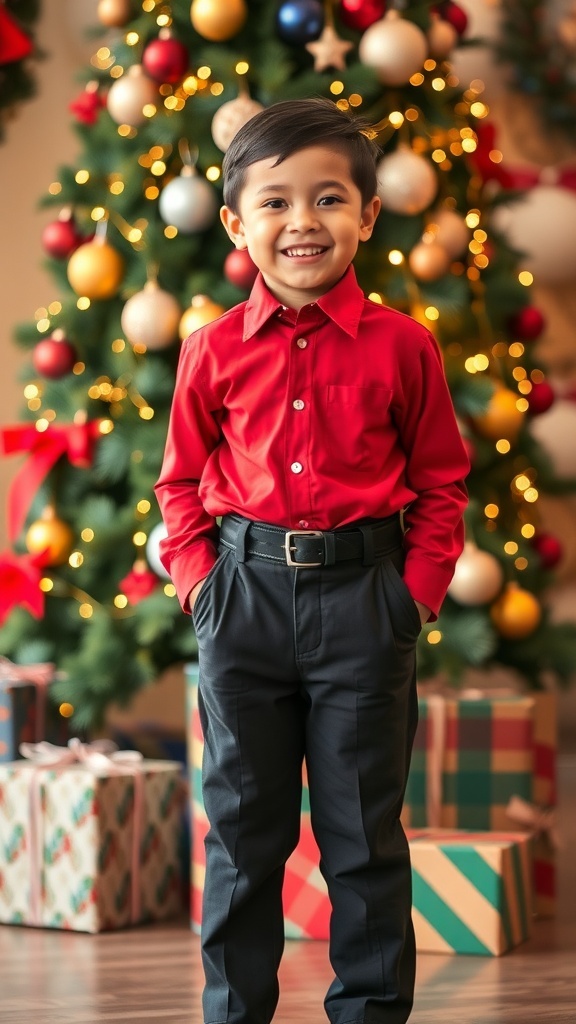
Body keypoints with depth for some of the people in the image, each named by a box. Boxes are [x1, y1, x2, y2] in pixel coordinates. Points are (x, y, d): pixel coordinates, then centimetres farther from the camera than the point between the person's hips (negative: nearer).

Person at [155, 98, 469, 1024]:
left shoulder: (401, 346, -2)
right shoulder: (214, 350, 1)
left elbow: (440, 479, 5)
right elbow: (182, 478, 10)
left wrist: (419, 590, -4)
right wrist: (198, 579, -1)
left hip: (362, 598, -1)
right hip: (245, 595, 2)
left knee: (363, 827, 7)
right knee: (243, 824, 10)